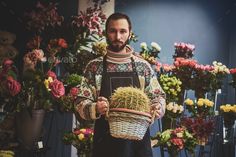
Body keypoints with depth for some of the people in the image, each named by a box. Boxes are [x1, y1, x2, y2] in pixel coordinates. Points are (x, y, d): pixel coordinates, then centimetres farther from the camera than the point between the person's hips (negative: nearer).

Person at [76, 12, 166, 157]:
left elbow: (158, 96, 8)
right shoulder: (95, 67, 1)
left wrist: (158, 107, -14)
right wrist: (95, 108, -23)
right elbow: (82, 103, -2)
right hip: (106, 141, -1)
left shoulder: (143, 66, 5)